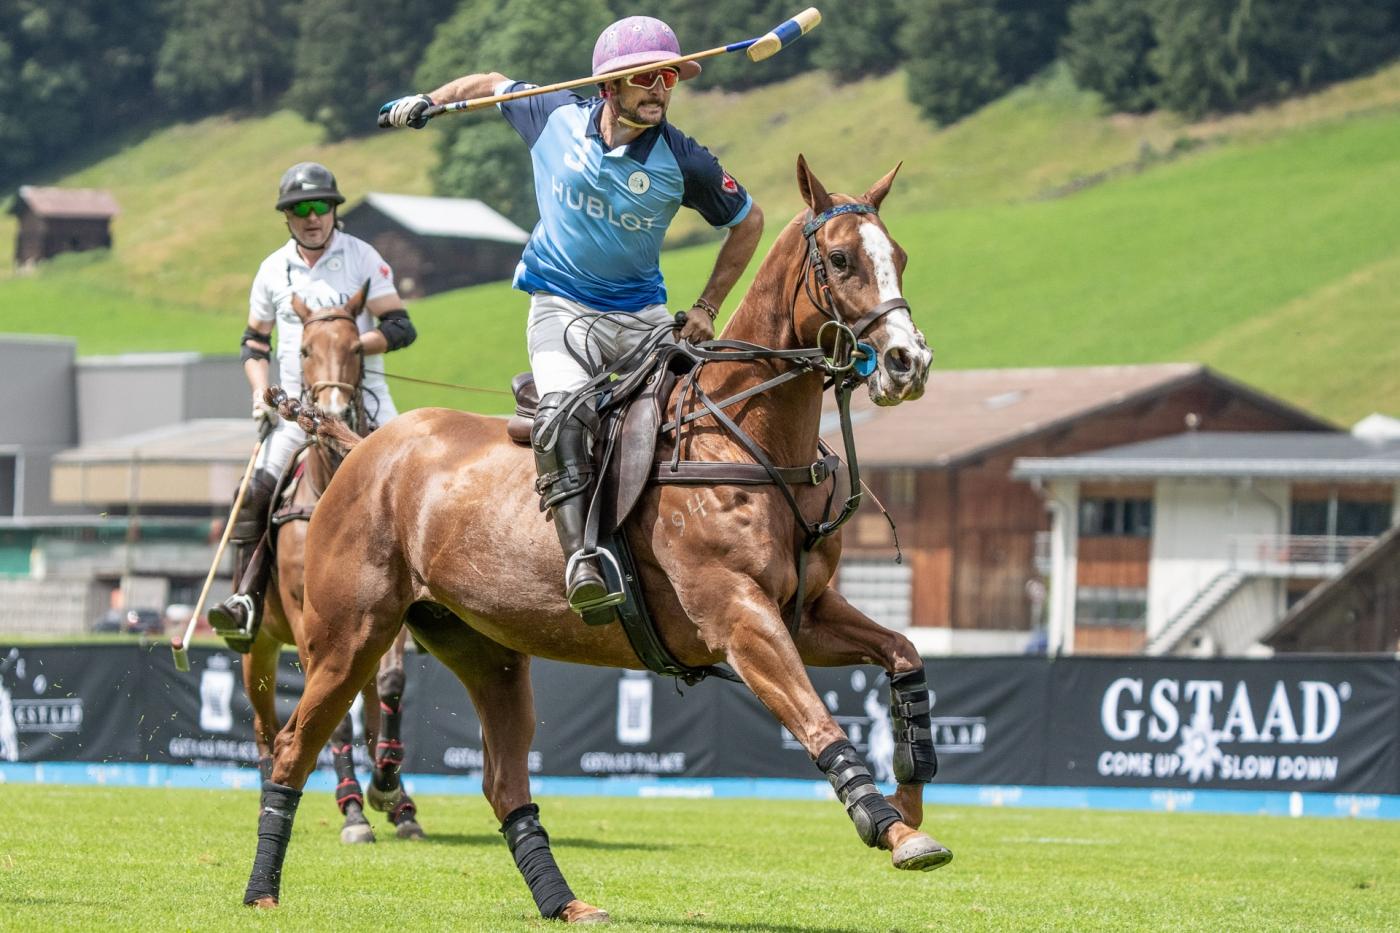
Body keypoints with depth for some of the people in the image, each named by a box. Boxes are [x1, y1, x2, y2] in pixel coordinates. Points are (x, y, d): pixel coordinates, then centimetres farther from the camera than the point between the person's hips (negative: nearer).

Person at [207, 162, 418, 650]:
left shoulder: (363, 258, 0)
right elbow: (254, 340, 20)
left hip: (361, 395, -2)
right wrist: (260, 390, 3)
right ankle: (247, 601, -15)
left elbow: (400, 328, -4)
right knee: (256, 494, -15)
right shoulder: (274, 270, 9)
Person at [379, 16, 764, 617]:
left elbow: (747, 222, 7)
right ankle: (579, 561, -43)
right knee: (566, 411, -29)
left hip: (641, 315, 2)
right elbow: (491, 84, 16)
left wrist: (707, 309, 5)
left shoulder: (683, 162, -9)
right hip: (561, 308, -2)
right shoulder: (555, 118, -6)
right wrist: (427, 102, 2)